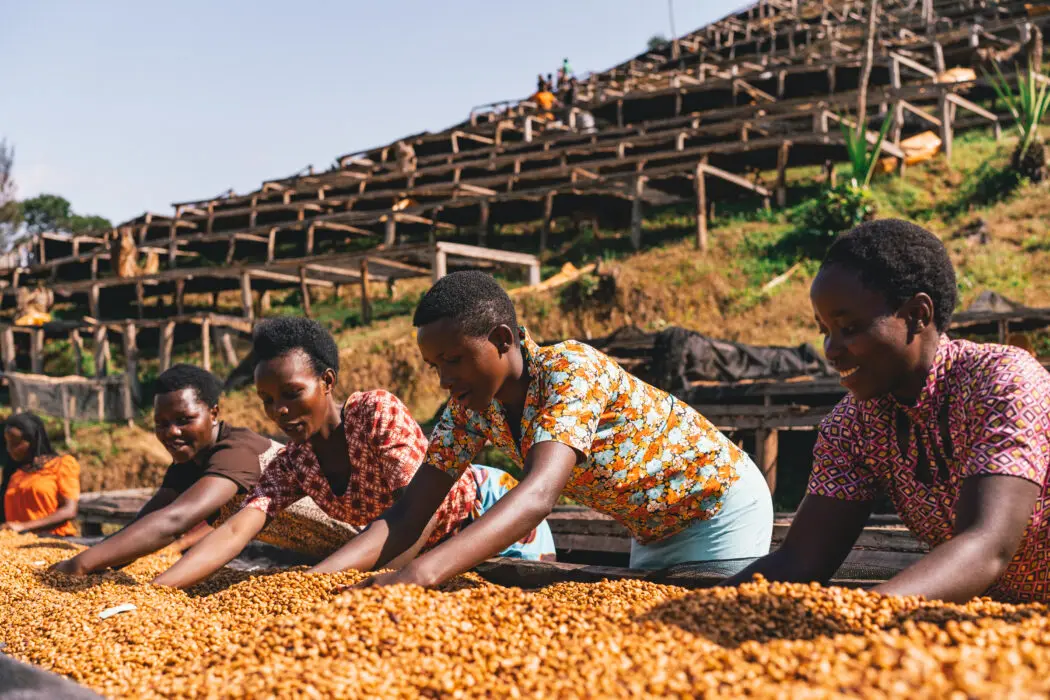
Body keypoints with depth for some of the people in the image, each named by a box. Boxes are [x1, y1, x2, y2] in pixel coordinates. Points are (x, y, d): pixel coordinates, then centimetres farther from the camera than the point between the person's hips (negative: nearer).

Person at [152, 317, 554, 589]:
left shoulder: (378, 412, -29)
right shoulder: (291, 466, -12)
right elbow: (236, 531, -23)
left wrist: (323, 574, -50)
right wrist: (153, 590, -40)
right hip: (435, 549, 6)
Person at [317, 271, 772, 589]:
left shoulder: (571, 370, -33)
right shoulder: (471, 405, -12)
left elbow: (539, 496, -49)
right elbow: (407, 518, -16)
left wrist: (420, 574, -62)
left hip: (721, 508, -6)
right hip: (650, 530, 7)